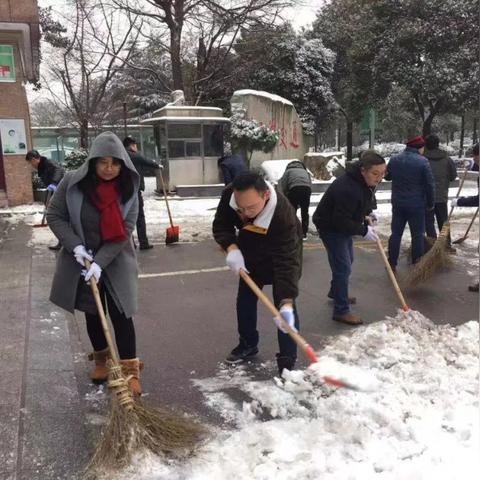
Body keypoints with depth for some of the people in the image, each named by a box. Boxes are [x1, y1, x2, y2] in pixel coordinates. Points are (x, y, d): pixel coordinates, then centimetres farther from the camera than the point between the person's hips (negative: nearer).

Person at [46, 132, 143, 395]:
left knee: (120, 314, -5)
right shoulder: (72, 182, -14)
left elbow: (124, 231, -16)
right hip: (81, 260, 1)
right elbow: (54, 216, -5)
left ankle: (130, 369, 6)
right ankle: (101, 358, 35)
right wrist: (75, 245, -18)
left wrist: (100, 262, -24)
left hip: (116, 262, -1)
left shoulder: (128, 189, -13)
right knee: (92, 312, 15)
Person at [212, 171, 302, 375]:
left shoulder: (283, 215, -45)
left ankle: (287, 361, 3)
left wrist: (286, 302, -55)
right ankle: (248, 344, 35)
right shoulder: (229, 194, -32)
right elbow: (220, 225, -16)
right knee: (245, 300, 14)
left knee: (285, 307, -9)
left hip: (281, 256, -5)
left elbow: (287, 262, -46)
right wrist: (231, 247, -36)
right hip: (249, 254, 5)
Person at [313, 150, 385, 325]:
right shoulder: (348, 189, -36)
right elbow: (341, 221, -32)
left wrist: (368, 212, 4)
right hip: (330, 227, -10)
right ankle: (341, 311, 1)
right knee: (343, 267, -9)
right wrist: (363, 230, -25)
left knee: (347, 261, 23)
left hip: (342, 224, 10)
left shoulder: (364, 181, -5)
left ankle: (335, 292, 45)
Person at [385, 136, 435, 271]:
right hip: (416, 204, -4)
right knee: (418, 234, 8)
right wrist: (431, 203, 2)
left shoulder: (394, 159, 1)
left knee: (396, 233, 11)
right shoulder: (423, 161, -13)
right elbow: (430, 185, -10)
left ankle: (392, 263, 15)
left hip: (397, 203, 4)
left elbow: (387, 176, 17)